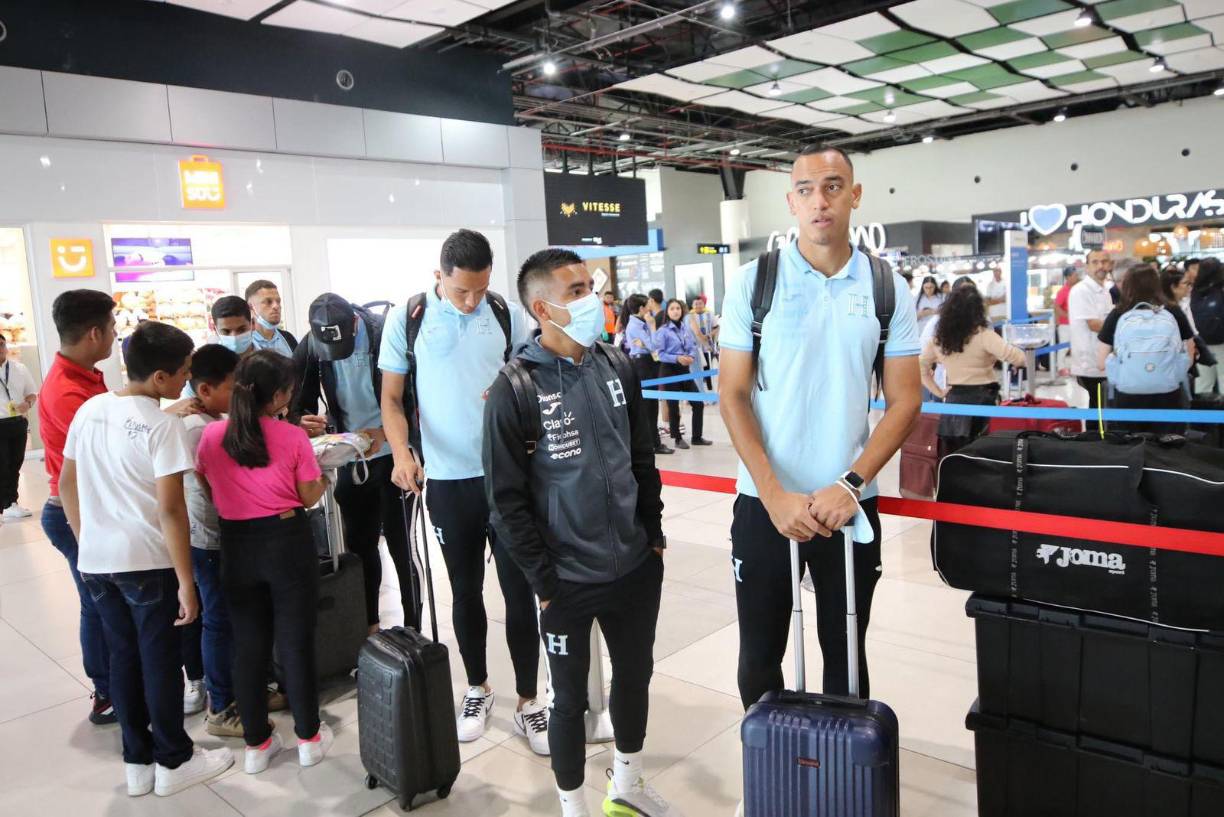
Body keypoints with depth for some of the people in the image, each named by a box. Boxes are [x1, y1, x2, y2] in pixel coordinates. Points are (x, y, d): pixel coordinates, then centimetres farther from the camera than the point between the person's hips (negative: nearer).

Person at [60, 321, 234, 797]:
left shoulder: (90, 409, 4)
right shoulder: (162, 424, -17)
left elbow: (67, 485, 12)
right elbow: (171, 510, -20)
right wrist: (186, 581, -15)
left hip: (95, 560, 7)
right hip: (146, 562, -6)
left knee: (123, 657, 16)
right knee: (161, 660, 8)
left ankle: (138, 762, 28)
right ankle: (173, 762, 22)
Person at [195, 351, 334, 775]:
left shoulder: (211, 435, -4)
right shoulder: (294, 438, -13)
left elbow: (207, 489, 8)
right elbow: (309, 497, -5)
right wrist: (324, 476, 14)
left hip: (236, 547, 3)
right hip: (287, 543, -2)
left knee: (248, 645, 14)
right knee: (296, 641, 10)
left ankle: (257, 743, 25)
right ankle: (308, 736, 23)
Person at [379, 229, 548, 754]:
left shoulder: (508, 315, -2)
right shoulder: (406, 320, -3)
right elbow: (392, 398, 0)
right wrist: (401, 452, -17)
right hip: (448, 480, 0)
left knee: (519, 590, 4)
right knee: (465, 591, 15)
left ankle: (528, 702, 20)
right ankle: (477, 689, 35)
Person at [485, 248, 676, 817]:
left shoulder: (616, 367, 1)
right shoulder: (515, 388, -14)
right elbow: (506, 499, -12)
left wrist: (654, 534, 9)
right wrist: (544, 582, -12)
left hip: (637, 568, 5)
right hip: (567, 581, -5)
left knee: (635, 676, 21)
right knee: (571, 698, 11)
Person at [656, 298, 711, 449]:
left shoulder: (686, 329, 7)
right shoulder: (663, 331, -9)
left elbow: (693, 346, 8)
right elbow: (660, 354, -13)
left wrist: (691, 356, -13)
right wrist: (677, 358, -24)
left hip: (684, 369, 6)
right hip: (669, 370, -5)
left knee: (698, 402, 6)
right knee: (673, 405, 4)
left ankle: (697, 437, 18)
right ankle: (677, 438, 18)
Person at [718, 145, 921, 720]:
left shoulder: (888, 289, 2)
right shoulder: (754, 282, -3)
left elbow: (904, 400, 1)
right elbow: (732, 394, -5)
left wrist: (850, 485, -12)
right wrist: (775, 495, -13)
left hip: (849, 502, 1)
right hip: (765, 502, -1)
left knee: (846, 652, 15)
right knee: (760, 655, 11)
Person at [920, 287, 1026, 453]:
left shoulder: (938, 338, 7)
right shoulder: (983, 335, -10)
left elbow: (920, 367, 13)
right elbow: (1017, 358, -18)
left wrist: (939, 392, 10)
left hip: (954, 400, 5)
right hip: (982, 399, -5)